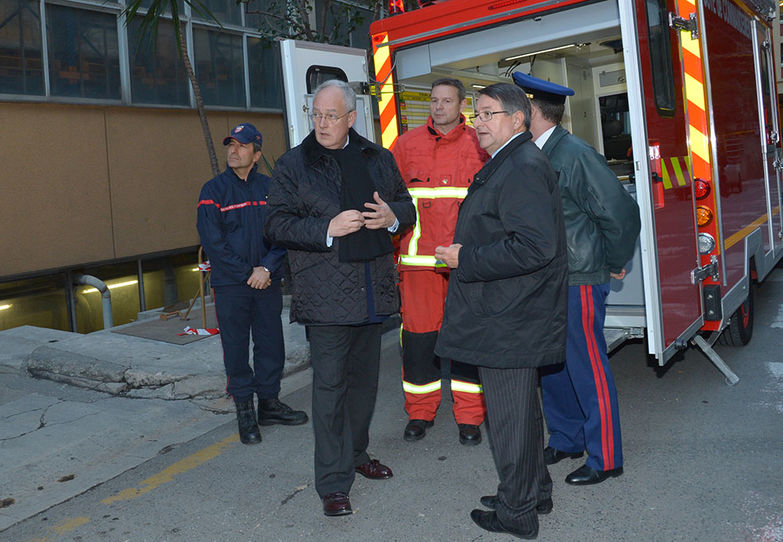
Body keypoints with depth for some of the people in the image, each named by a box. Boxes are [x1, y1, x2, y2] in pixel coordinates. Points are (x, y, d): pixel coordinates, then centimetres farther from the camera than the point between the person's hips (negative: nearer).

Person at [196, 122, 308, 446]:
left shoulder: (270, 188, 6)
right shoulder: (214, 190, -1)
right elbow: (212, 241, -7)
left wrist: (267, 268, -13)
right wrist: (248, 272, -11)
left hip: (268, 282, 3)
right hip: (230, 285, -2)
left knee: (271, 343, 9)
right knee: (236, 347, 4)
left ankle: (269, 403, 25)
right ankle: (245, 411, 17)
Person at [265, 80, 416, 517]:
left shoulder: (379, 159, 11)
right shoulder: (292, 165, -1)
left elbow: (407, 206, 17)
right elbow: (278, 225, -6)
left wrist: (392, 216, -7)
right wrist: (328, 229, -21)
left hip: (373, 289, 5)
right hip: (326, 293, -5)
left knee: (365, 378, 17)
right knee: (330, 385, -3)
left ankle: (356, 453, 36)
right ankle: (333, 483, 7)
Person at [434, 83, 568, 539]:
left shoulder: (521, 168, -19)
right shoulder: (512, 163, 15)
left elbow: (535, 246, -28)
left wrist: (466, 259, -21)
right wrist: (467, 256, 16)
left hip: (509, 324, -11)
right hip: (511, 315, 11)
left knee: (509, 417, 3)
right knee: (522, 410, 21)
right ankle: (535, 491, 38)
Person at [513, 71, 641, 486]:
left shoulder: (575, 154, -17)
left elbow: (622, 212, -16)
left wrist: (613, 264, -4)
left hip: (579, 284, -8)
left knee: (587, 369, 2)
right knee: (551, 365, 17)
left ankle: (605, 459, 18)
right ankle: (565, 440, 35)